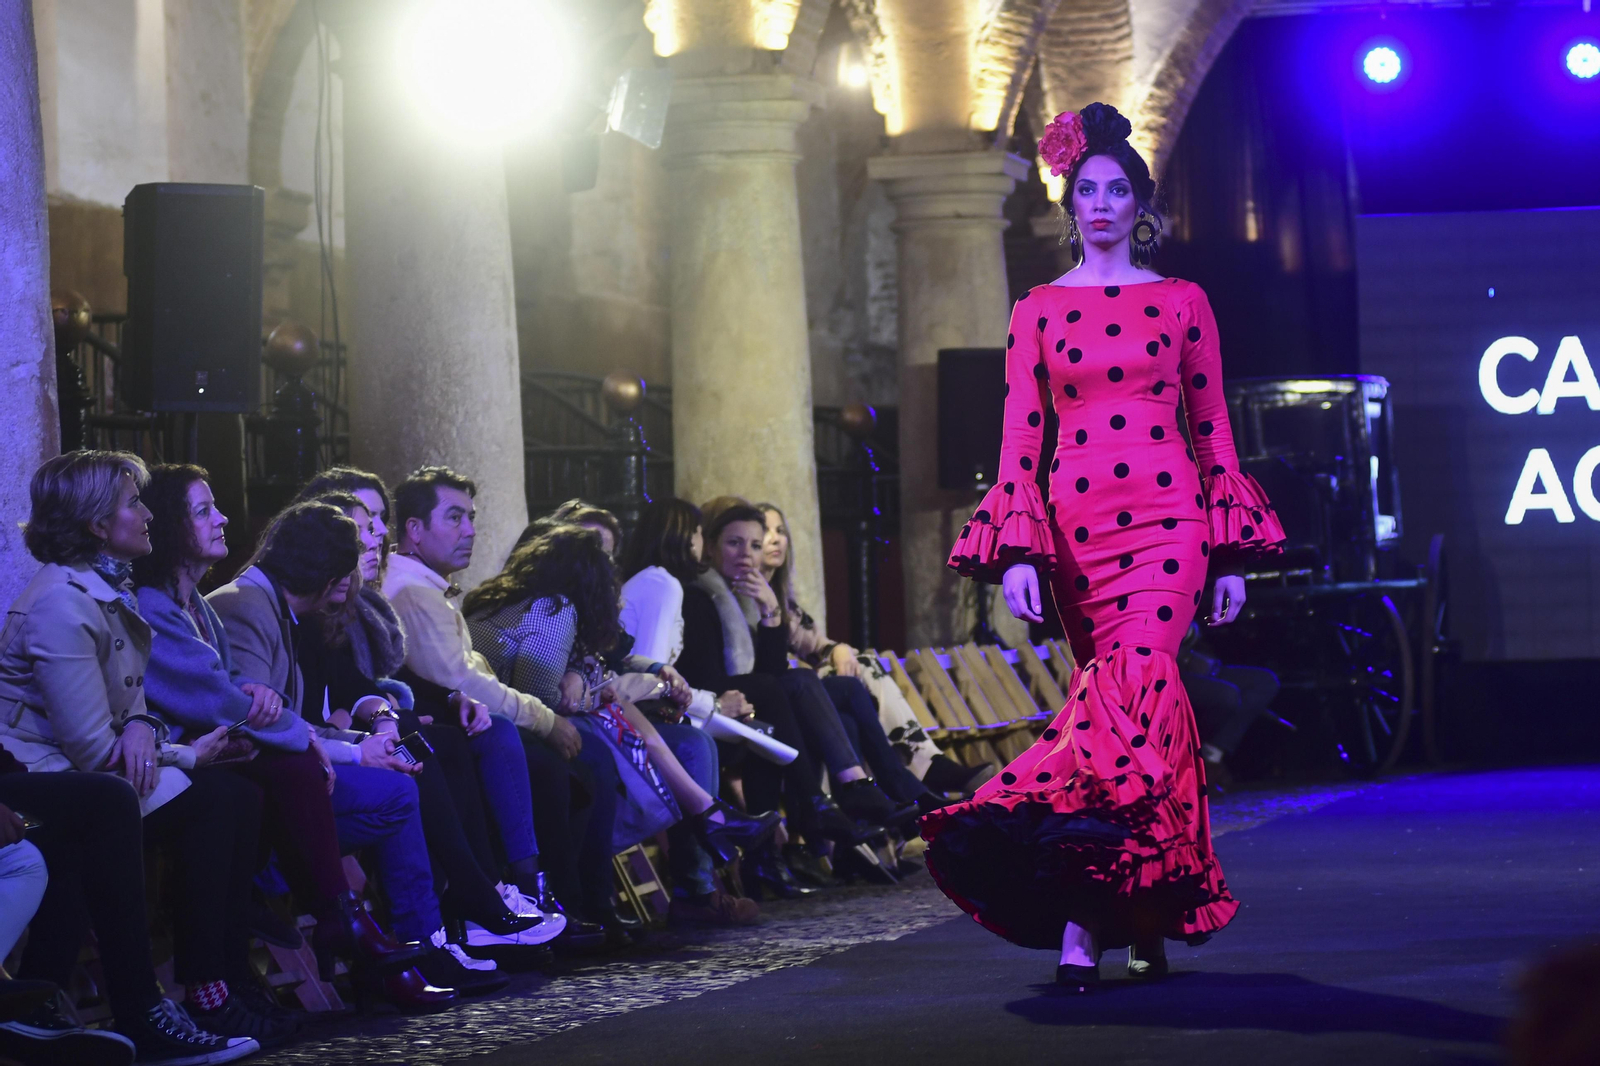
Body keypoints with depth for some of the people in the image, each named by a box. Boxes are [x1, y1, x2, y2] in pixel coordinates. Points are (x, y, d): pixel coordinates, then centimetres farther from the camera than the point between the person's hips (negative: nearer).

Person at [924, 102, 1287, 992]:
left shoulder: (1181, 304, 10)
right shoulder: (1039, 311, 11)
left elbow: (1213, 429, 10)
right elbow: (1020, 439, 6)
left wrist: (1231, 556, 6)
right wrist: (1017, 553, -4)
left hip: (1166, 520, -1)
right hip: (1075, 525, 1)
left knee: (1136, 683, -19)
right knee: (1140, 699, 1)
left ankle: (1082, 919, -21)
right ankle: (1149, 914, 7)